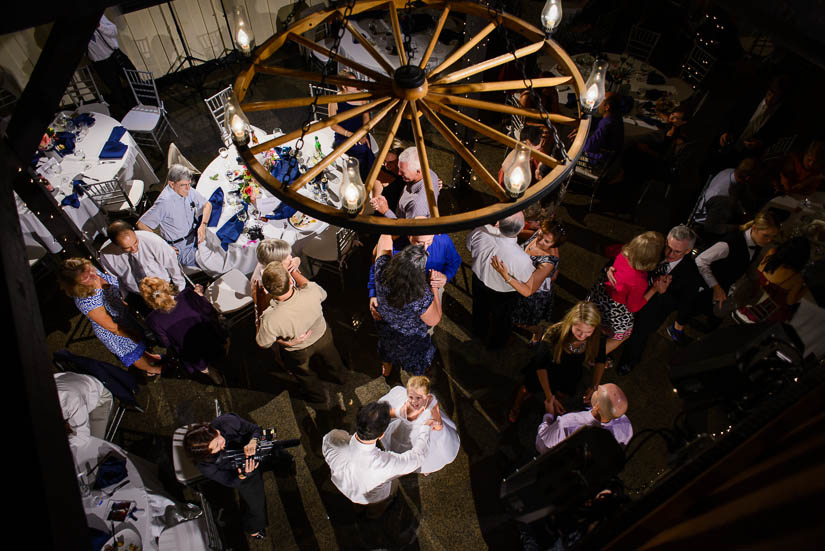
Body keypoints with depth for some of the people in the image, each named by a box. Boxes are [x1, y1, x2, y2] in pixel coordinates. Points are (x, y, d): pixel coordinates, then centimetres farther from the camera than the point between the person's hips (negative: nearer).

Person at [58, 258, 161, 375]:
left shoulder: (93, 272, -23)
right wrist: (133, 336, -13)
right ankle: (152, 369, 49)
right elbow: (112, 327, -27)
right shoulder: (87, 302, -43)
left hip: (122, 312, 7)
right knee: (134, 353, 21)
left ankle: (147, 356, 61)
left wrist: (123, 303, 13)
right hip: (113, 333, -6)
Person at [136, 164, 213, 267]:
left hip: (196, 238, 7)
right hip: (182, 250, -7)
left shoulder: (189, 191, -1)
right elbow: (141, 225, -16)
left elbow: (207, 205, 15)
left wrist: (203, 225, -3)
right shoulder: (164, 202, -21)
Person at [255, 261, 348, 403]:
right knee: (332, 358, 37)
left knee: (303, 373, 34)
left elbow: (263, 343, -20)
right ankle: (340, 376, 69)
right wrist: (294, 272, -10)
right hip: (322, 337, 2)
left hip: (298, 351, -2)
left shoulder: (271, 319, -44)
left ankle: (316, 395, 63)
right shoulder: (311, 292, -41)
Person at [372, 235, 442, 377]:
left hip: (384, 327, 3)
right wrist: (434, 288, -24)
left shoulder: (382, 271, -37)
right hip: (411, 339, -3)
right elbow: (434, 321, -22)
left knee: (387, 349, 38)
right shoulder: (423, 297, -45)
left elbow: (385, 236, -21)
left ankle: (386, 369, 70)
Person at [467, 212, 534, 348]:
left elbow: (469, 246, -10)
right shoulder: (521, 259, -45)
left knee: (480, 308, 36)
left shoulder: (479, 232, -36)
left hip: (478, 279, 3)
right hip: (502, 294, -3)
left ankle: (479, 332, 68)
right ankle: (495, 342, 62)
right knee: (500, 318, 31)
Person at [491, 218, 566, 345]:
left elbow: (528, 291, -44)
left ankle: (538, 331, 56)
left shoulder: (548, 262, -44)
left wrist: (505, 275, -54)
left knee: (522, 323, 23)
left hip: (535, 294, -6)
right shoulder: (540, 234, -23)